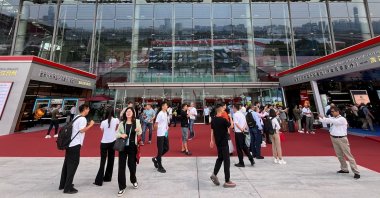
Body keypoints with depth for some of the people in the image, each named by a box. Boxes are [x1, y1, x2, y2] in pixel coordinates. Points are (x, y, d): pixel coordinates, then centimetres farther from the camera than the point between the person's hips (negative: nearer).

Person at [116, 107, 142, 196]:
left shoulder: (137, 122, -5)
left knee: (132, 165, 12)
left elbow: (140, 133, -2)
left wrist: (138, 131, -25)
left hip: (132, 147, -2)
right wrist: (121, 135, -15)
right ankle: (122, 187, 24)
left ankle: (134, 180, 42)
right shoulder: (122, 123, 1)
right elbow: (116, 133, 7)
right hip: (123, 146, 2)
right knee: (121, 166, 5)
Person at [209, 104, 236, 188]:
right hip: (224, 142, -7)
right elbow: (230, 126, -4)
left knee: (220, 158, 22)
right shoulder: (223, 120, -20)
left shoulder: (213, 120, 0)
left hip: (217, 142, 7)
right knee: (226, 160, 4)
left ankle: (214, 174, 20)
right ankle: (227, 181, 13)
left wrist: (212, 141, 13)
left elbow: (212, 130, 6)